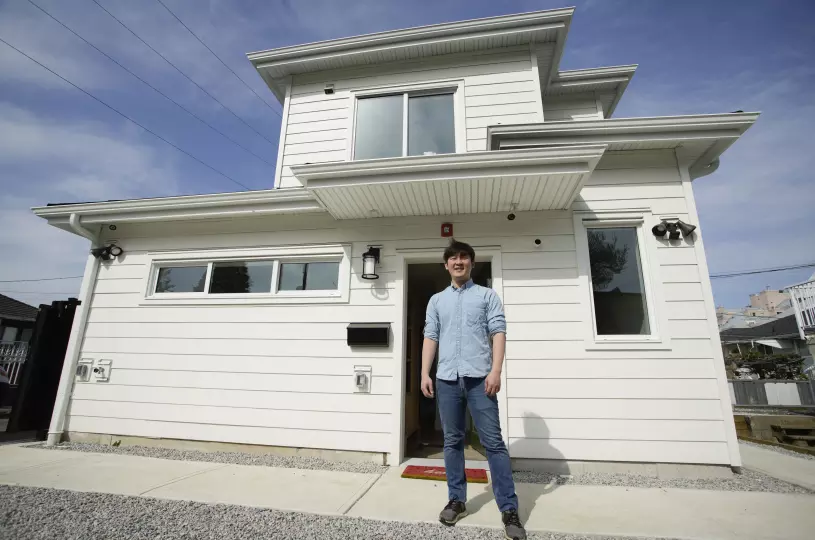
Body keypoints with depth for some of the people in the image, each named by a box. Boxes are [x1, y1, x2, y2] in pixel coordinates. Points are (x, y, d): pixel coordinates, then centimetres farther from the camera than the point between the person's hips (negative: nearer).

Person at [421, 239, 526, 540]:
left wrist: (495, 371, -11)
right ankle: (456, 500, 24)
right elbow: (430, 337, 12)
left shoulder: (487, 295, 8)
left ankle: (509, 509, 10)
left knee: (493, 441, 0)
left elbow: (498, 333, 0)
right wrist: (425, 373, 4)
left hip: (479, 377, -3)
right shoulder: (436, 300, 16)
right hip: (446, 379, 3)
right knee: (452, 441, 10)